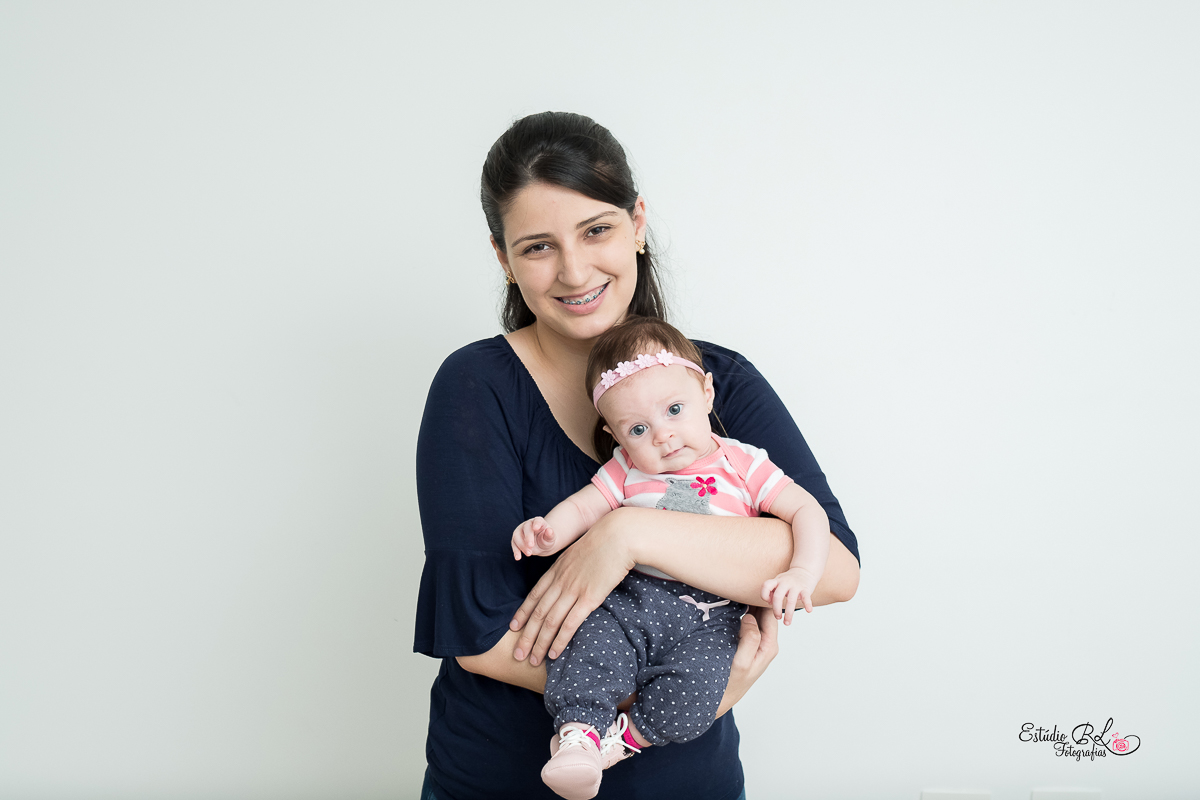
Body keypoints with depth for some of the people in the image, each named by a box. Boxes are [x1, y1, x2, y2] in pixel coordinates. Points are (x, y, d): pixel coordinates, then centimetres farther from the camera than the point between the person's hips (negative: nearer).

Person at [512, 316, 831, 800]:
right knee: (589, 644, -29)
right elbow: (583, 506, 2)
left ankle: (626, 736, -2)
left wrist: (803, 572, -17)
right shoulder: (627, 471, 9)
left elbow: (808, 512, 1)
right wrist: (550, 531, -22)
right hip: (631, 598, 2)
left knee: (688, 704, -25)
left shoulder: (743, 465, 3)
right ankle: (579, 732, -18)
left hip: (708, 617, -1)